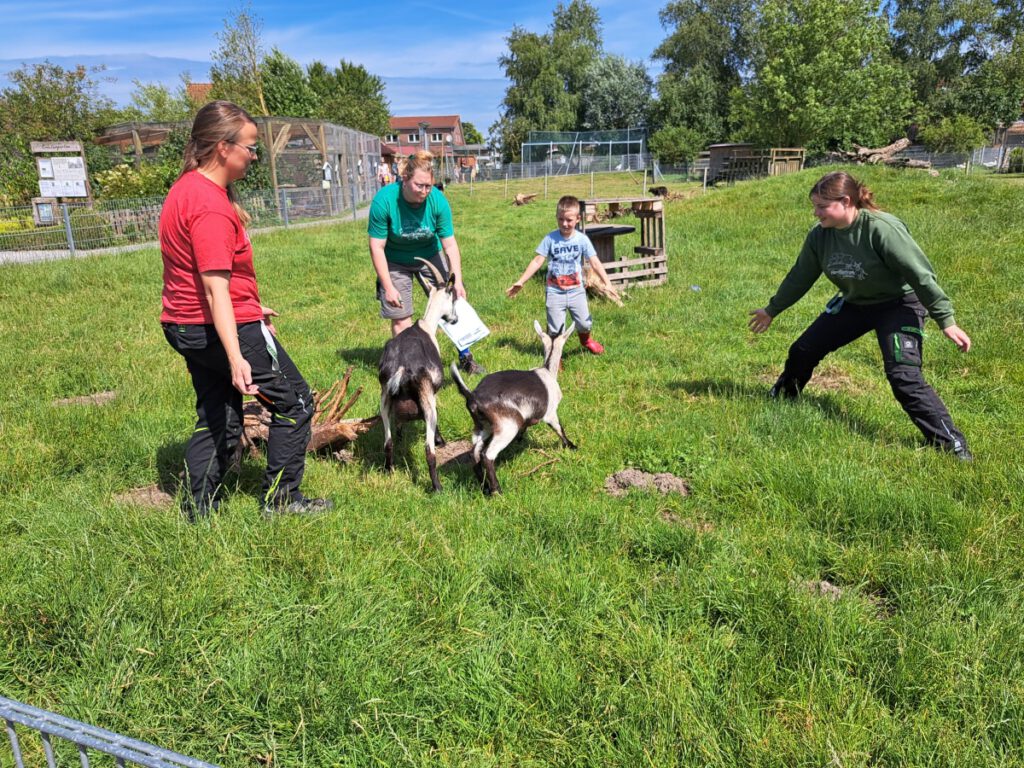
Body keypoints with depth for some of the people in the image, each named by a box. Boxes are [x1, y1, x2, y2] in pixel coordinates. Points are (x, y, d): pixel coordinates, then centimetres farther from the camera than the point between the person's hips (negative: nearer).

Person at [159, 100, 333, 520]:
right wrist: (236, 358, -34)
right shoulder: (210, 207, -21)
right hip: (223, 327, -10)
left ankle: (198, 510, 22)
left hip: (186, 326, 10)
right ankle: (281, 499, 12)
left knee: (216, 419, 17)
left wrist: (251, 307, 25)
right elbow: (215, 288, -28)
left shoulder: (187, 188, 11)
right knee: (295, 402, 5)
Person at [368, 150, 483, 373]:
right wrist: (388, 287, -21)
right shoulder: (384, 200, -28)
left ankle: (465, 357, 16)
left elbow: (450, 244, -16)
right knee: (401, 317, -4)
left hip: (430, 256, 2)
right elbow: (377, 247, -21)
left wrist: (458, 281, -22)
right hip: (395, 263, -2)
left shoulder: (438, 200, -23)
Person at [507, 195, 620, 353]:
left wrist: (607, 283, -18)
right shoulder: (550, 238, -7)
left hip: (576, 291, 1)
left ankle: (586, 340, 38)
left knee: (585, 324, 1)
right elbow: (537, 261, -7)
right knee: (555, 330, -1)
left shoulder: (582, 239, -6)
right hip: (555, 292, -1)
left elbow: (595, 262, -8)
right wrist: (521, 281, -13)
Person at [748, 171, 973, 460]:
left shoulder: (881, 228, -30)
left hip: (899, 304, -6)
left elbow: (921, 274, -26)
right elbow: (799, 277, 5)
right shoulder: (819, 236, -11)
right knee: (803, 350, 6)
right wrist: (771, 310, 14)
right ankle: (781, 399, 33)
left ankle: (952, 445, -10)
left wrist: (946, 321, -25)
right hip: (854, 304, 6)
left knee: (903, 376, -21)